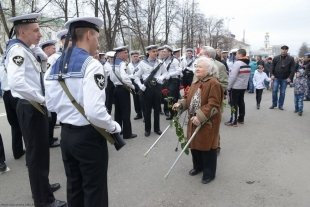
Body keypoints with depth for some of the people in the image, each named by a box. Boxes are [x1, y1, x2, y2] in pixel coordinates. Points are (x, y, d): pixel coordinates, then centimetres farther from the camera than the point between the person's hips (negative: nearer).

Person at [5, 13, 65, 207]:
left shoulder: (27, 50, 11)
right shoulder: (17, 50, -17)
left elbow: (44, 58, 28)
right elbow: (16, 83, -31)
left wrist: (35, 44, 12)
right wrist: (42, 99, -21)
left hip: (36, 107, 10)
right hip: (30, 108, -10)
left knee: (40, 150, 21)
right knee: (37, 153, 1)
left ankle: (42, 186, 40)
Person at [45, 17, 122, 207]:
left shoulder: (56, 65, 6)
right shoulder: (91, 64, -18)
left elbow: (51, 105, 9)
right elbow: (95, 112, -28)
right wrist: (114, 127, -11)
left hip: (66, 134, 8)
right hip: (88, 136, -7)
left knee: (74, 186, 22)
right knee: (94, 189, 11)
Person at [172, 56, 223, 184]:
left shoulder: (214, 83, -16)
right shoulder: (195, 83, 12)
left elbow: (213, 105, -22)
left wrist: (200, 117, -29)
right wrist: (180, 104, -1)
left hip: (207, 122, -8)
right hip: (194, 120, 8)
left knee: (207, 146, 3)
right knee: (194, 144, 17)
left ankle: (209, 173, 21)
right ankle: (198, 167, 38)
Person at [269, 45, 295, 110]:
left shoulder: (291, 59, -1)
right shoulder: (276, 58, 1)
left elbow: (293, 69, -3)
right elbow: (272, 67, 4)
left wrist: (290, 77, -12)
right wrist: (271, 75, -8)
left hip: (285, 79, 0)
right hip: (276, 78, 0)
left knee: (282, 92, 5)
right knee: (274, 91, -2)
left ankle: (280, 105, 16)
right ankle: (274, 104, 12)